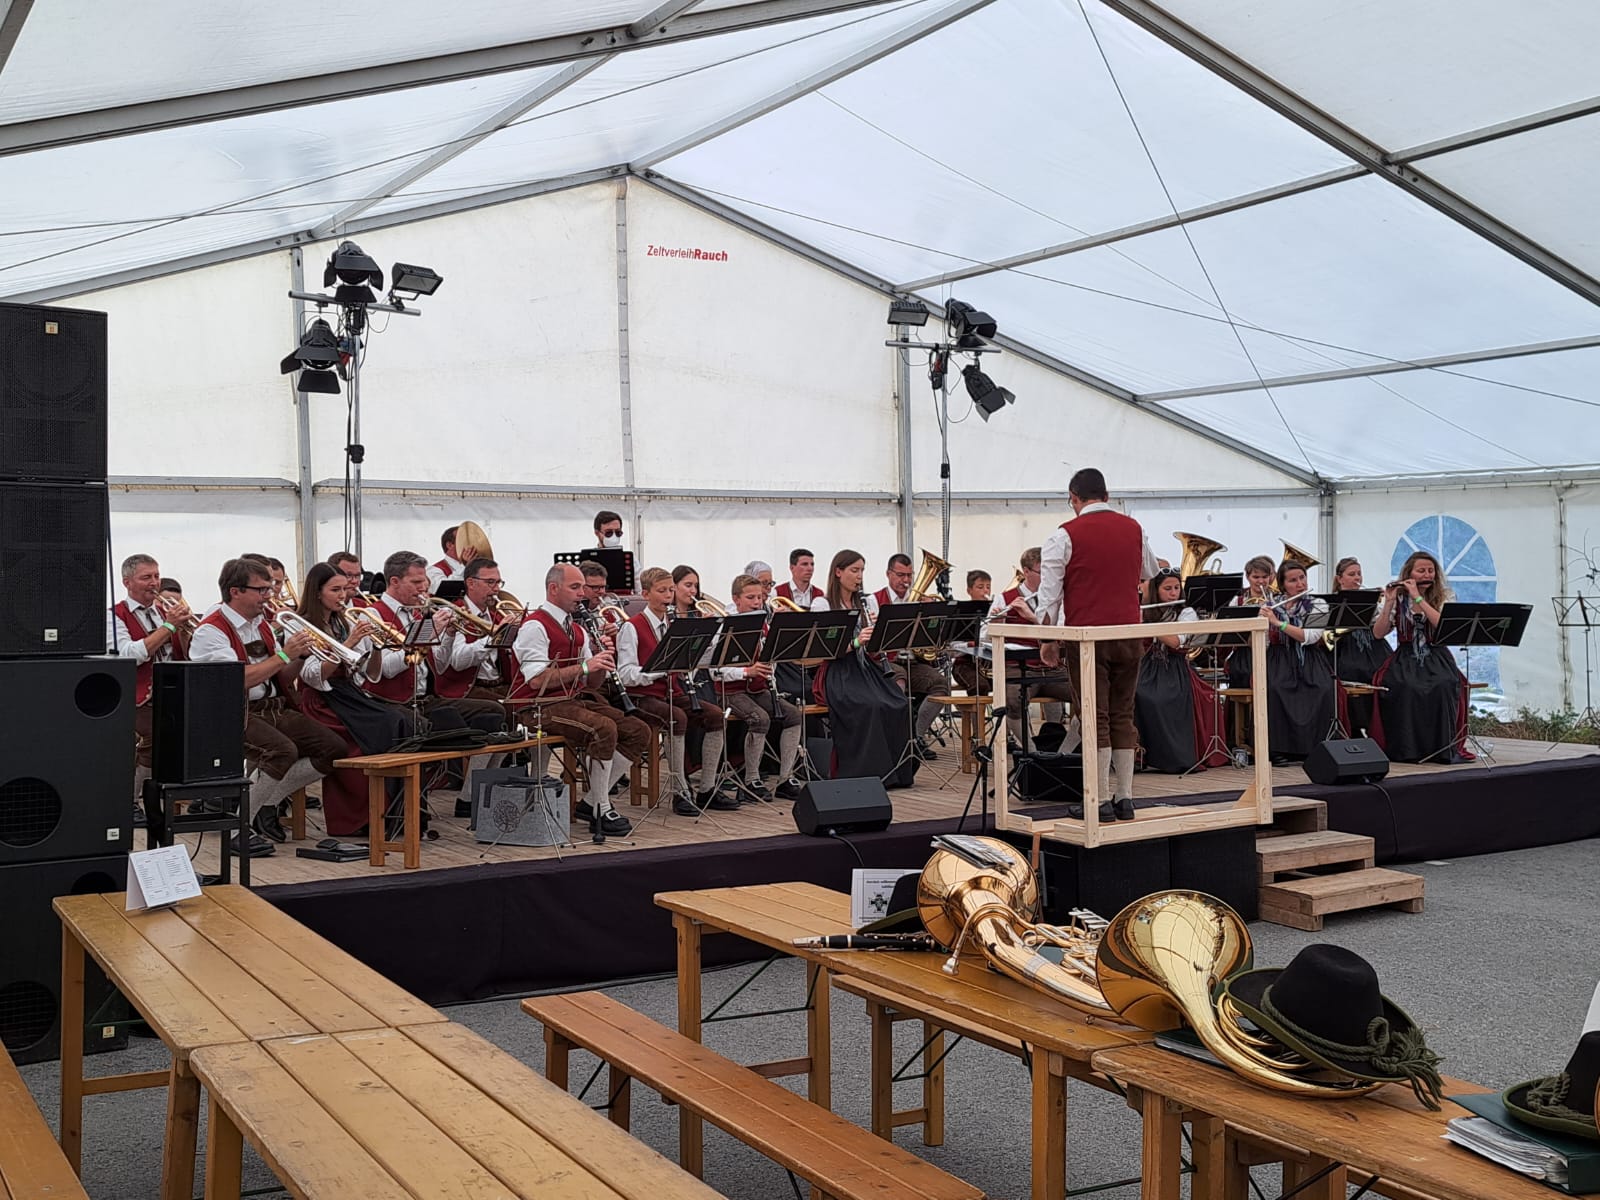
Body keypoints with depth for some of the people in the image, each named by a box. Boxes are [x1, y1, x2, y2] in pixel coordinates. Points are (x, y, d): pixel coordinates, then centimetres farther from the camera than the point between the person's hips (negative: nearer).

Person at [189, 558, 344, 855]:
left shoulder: (261, 624, 17)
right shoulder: (212, 630, -10)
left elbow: (283, 678, 20)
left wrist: (299, 656, 0)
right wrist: (284, 655, -18)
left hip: (274, 708, 9)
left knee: (334, 748, -6)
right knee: (283, 750, -34)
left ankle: (267, 804, 7)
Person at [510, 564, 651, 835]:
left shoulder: (576, 629, 18)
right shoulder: (535, 625, -9)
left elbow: (592, 683, 16)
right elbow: (537, 680, -21)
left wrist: (601, 658, -4)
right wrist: (584, 666, -24)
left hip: (576, 699, 9)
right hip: (541, 706, -9)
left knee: (639, 731, -7)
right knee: (604, 728, -33)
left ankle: (591, 801, -2)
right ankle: (601, 810, -19)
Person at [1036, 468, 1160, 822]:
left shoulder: (1066, 535, -5)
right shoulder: (1134, 529, 9)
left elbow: (1050, 591, -7)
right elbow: (1149, 573, 26)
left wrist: (1048, 639, 1)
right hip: (1129, 634, 4)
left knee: (1096, 719, -2)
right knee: (1123, 716, 10)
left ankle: (1101, 802, -1)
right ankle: (1125, 798, 11)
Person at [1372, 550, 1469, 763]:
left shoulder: (1443, 598, 7)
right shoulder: (1398, 599, 8)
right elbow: (1378, 633, -1)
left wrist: (1418, 598, -16)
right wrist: (1389, 602, -11)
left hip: (1436, 657, 0)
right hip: (1405, 658, 0)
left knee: (1443, 686, -34)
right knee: (1404, 687, -34)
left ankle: (1444, 747, -24)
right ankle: (1405, 749, -26)